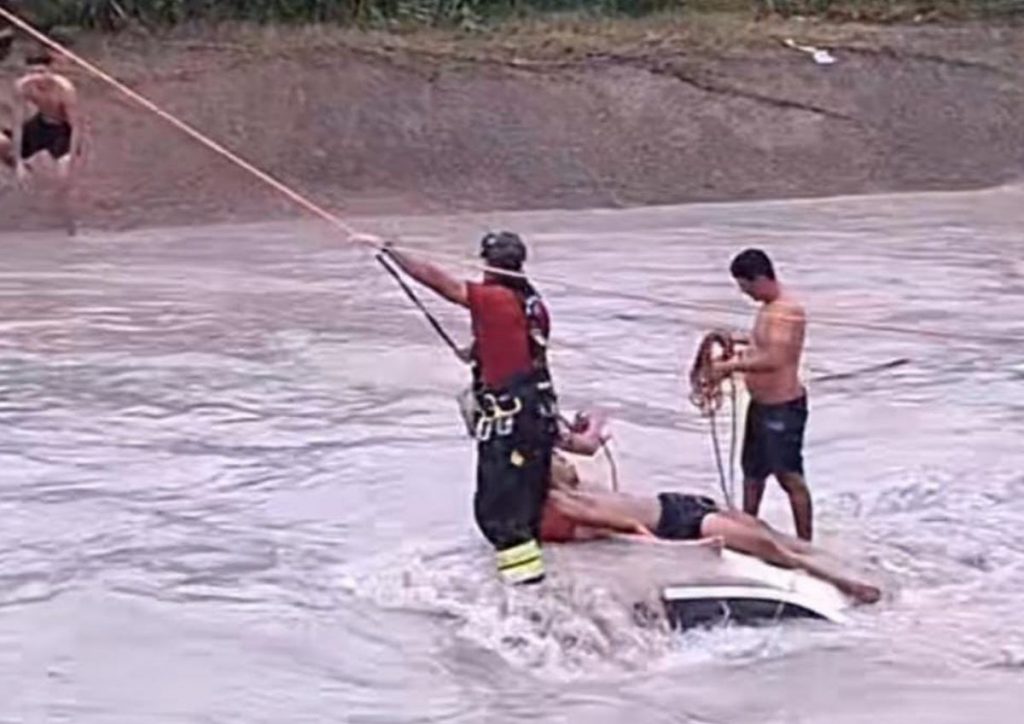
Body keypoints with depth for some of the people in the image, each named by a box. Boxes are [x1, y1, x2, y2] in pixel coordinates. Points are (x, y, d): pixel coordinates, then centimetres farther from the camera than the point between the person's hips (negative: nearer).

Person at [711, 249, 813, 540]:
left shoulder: (786, 311, -24)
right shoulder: (769, 307, 8)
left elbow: (773, 359, -31)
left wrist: (730, 366, -24)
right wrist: (741, 341, 11)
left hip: (783, 406, -11)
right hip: (762, 403, 11)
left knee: (789, 476, -3)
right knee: (753, 469, 21)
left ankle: (805, 544, 4)